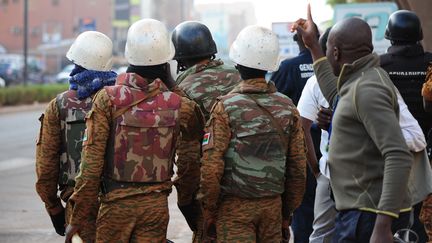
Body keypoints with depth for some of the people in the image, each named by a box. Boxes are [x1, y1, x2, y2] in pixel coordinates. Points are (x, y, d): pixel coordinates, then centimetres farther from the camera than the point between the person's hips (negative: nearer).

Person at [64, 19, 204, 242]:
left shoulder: (108, 99, -10)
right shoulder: (179, 106, -5)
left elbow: (91, 163, -11)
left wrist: (77, 218, -6)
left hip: (116, 203, -1)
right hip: (156, 205, 1)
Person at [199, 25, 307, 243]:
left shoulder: (226, 107, -11)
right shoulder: (287, 107, 2)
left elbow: (211, 168, -13)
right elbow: (298, 168, 5)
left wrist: (208, 213, -2)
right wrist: (287, 211, 15)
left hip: (234, 208, -4)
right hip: (273, 206, 4)